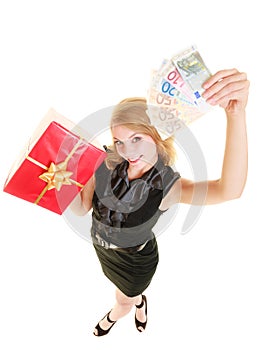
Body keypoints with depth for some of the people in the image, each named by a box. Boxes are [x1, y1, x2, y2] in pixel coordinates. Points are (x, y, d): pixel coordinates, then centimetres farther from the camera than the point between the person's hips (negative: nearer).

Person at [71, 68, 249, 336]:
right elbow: (81, 208, -16)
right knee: (129, 293, 36)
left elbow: (229, 190, -53)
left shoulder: (167, 185, -35)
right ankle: (140, 304, 72)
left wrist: (236, 113, -68)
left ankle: (113, 317, 69)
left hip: (135, 262, -3)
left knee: (124, 302, 31)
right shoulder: (108, 164, -25)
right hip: (103, 250, 4)